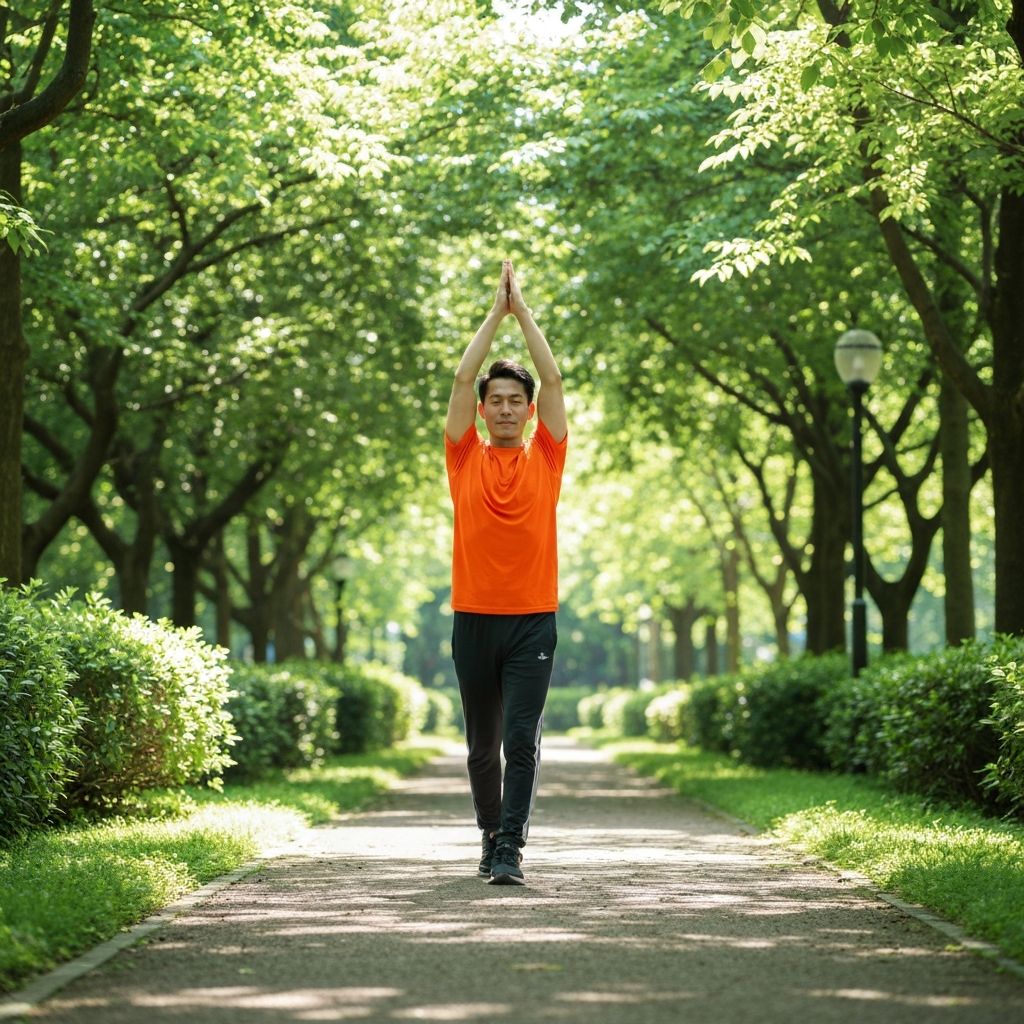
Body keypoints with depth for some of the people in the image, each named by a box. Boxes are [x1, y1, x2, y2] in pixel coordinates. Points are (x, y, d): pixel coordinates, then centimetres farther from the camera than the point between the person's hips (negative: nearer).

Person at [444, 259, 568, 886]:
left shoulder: (545, 457, 7)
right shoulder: (465, 459, 7)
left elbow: (553, 379, 2)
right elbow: (463, 377, 2)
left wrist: (524, 310, 6)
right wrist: (497, 311, 5)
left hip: (533, 620, -1)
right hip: (474, 617, 2)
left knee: (522, 739, -9)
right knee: (481, 742, 12)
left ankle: (511, 848, -11)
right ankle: (491, 834, 28)